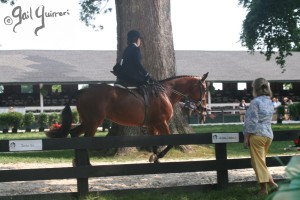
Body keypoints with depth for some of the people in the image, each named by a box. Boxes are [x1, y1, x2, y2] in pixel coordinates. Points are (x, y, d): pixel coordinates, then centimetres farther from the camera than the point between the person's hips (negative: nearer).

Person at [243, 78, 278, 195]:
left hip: (257, 134, -7)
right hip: (269, 135, 7)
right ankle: (271, 182, 10)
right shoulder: (269, 102, 13)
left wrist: (246, 138, -10)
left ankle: (264, 189, -1)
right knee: (261, 160, 18)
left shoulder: (255, 102, -11)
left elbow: (251, 121, -14)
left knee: (258, 162, -2)